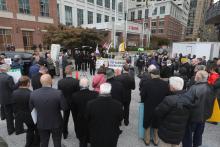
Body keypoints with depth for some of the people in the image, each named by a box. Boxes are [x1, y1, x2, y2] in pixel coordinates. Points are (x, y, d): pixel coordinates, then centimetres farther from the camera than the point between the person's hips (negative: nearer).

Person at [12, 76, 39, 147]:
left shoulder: (14, 93, -9)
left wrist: (16, 114, 15)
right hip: (30, 116, -7)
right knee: (37, 130, 19)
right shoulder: (30, 94, -29)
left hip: (20, 116, 7)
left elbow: (14, 106, 1)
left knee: (30, 129, 30)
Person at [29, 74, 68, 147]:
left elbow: (31, 109, -4)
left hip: (41, 124, 3)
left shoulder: (33, 94, -18)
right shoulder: (58, 93, -28)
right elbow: (64, 108, -18)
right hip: (56, 123, -2)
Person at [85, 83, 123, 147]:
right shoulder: (118, 105, -25)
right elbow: (120, 120, -7)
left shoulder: (90, 104, -25)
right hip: (112, 140, 0)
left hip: (95, 139, 0)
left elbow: (87, 119, -8)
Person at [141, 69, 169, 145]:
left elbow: (142, 95, -13)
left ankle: (147, 140, 37)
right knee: (157, 125, 24)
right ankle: (156, 140, 41)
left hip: (148, 107, -2)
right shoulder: (165, 84, -16)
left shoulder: (146, 83, -23)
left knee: (147, 124, 21)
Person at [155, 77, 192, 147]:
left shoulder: (169, 100, -32)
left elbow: (157, 112, -21)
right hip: (180, 133, 6)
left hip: (167, 134, -6)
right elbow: (187, 117, 6)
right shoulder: (188, 98, -6)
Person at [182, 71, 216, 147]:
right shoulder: (211, 88, -7)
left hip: (193, 115, -6)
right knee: (199, 133, 24)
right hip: (204, 115, 6)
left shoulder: (194, 88, -28)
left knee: (188, 134, 13)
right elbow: (211, 102, 6)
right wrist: (208, 113, 19)